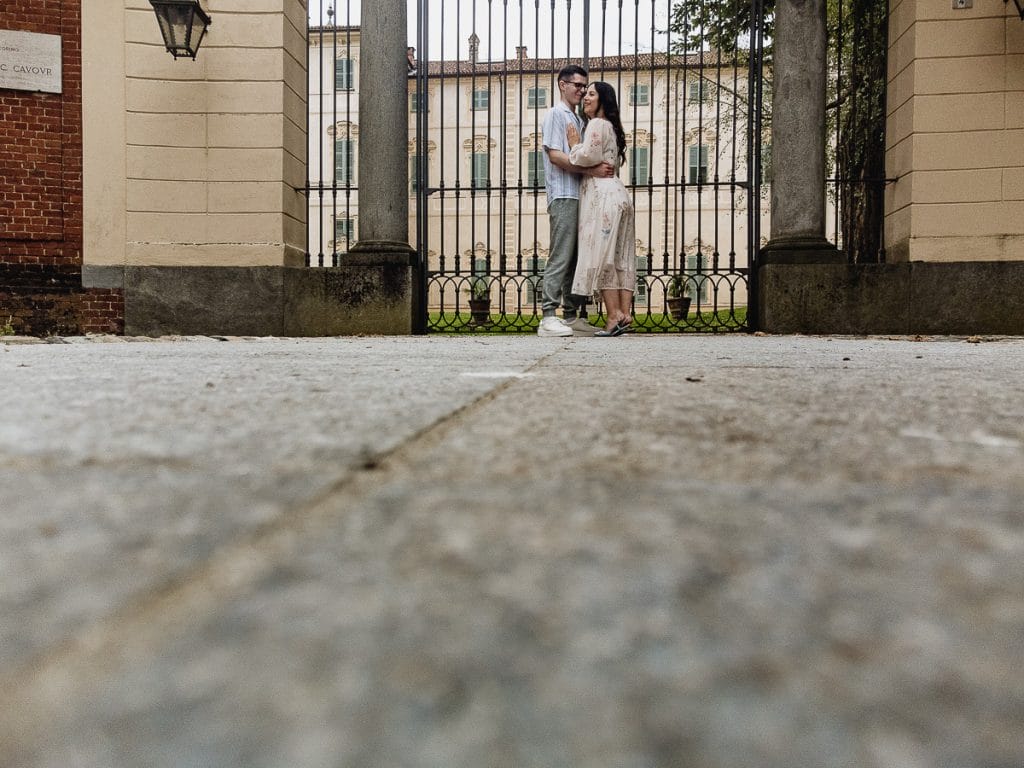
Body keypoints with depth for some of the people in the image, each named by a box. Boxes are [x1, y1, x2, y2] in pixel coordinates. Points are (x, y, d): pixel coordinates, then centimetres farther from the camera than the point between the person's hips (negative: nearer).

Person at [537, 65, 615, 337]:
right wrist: (591, 170, -17)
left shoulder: (578, 120, 26)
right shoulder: (555, 114, 1)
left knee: (577, 258, 7)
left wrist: (601, 169, 4)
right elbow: (555, 155, -12)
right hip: (563, 196, -9)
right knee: (561, 258, -13)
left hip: (580, 196, 9)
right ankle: (548, 318, -15)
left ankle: (573, 317, 10)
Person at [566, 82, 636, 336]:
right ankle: (625, 314, 2)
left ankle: (613, 318, -13)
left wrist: (575, 145, 2)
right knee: (621, 258, 4)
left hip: (602, 195, -10)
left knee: (602, 257, -10)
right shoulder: (611, 127, 26)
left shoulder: (597, 124, -4)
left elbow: (588, 157, -15)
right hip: (618, 194, 10)